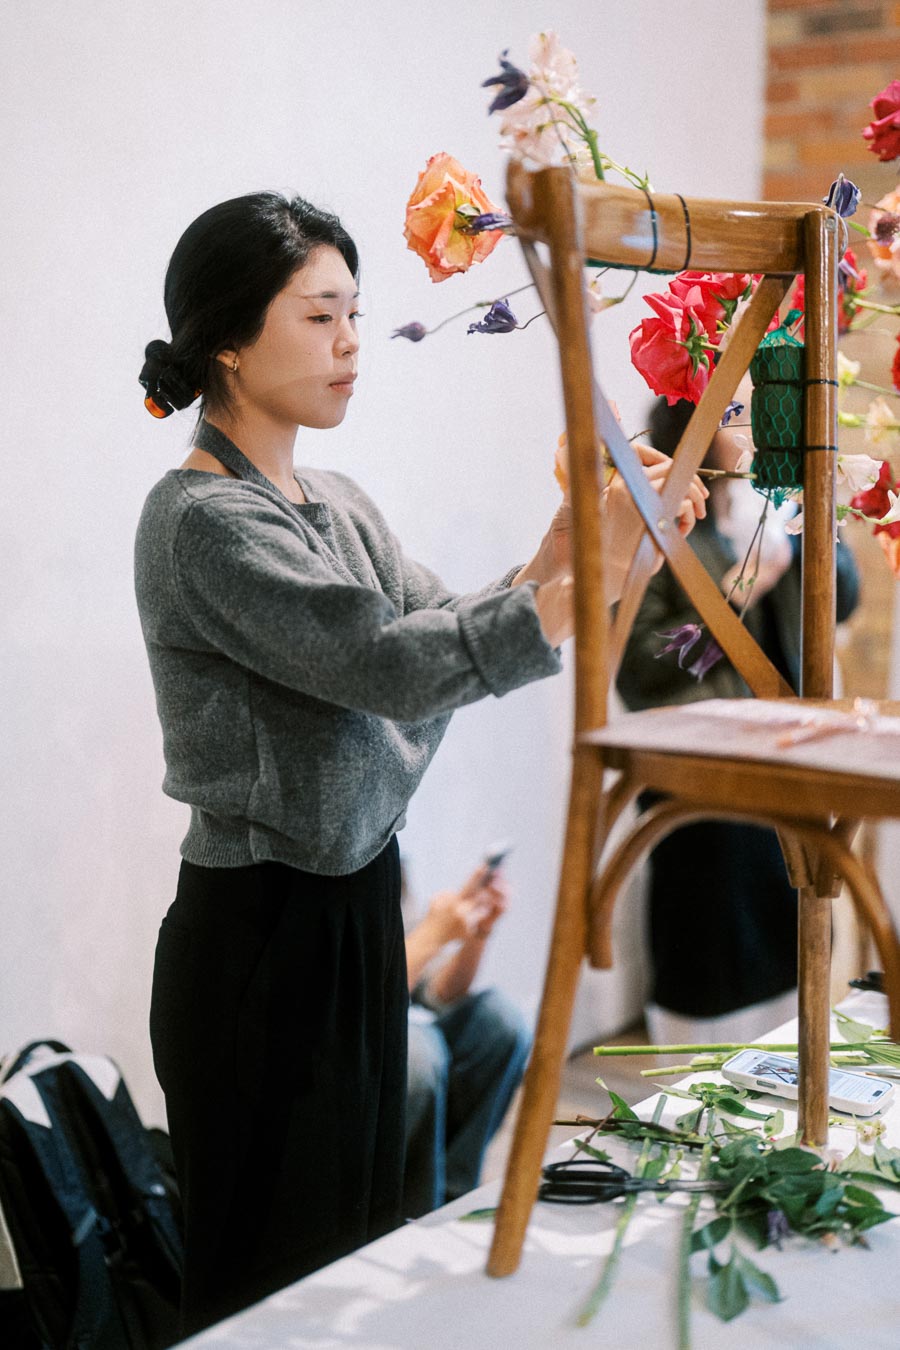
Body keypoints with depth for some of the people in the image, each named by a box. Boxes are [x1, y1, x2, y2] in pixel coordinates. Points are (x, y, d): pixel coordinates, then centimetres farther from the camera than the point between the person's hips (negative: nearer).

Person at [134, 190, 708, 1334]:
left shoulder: (334, 504, 11)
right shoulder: (203, 520, -16)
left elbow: (442, 631, 3)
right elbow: (395, 664, -25)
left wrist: (554, 555, -13)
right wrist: (593, 575, -29)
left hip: (358, 907, 8)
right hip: (262, 936, -8)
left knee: (356, 1246, 16)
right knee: (273, 1284, 3)